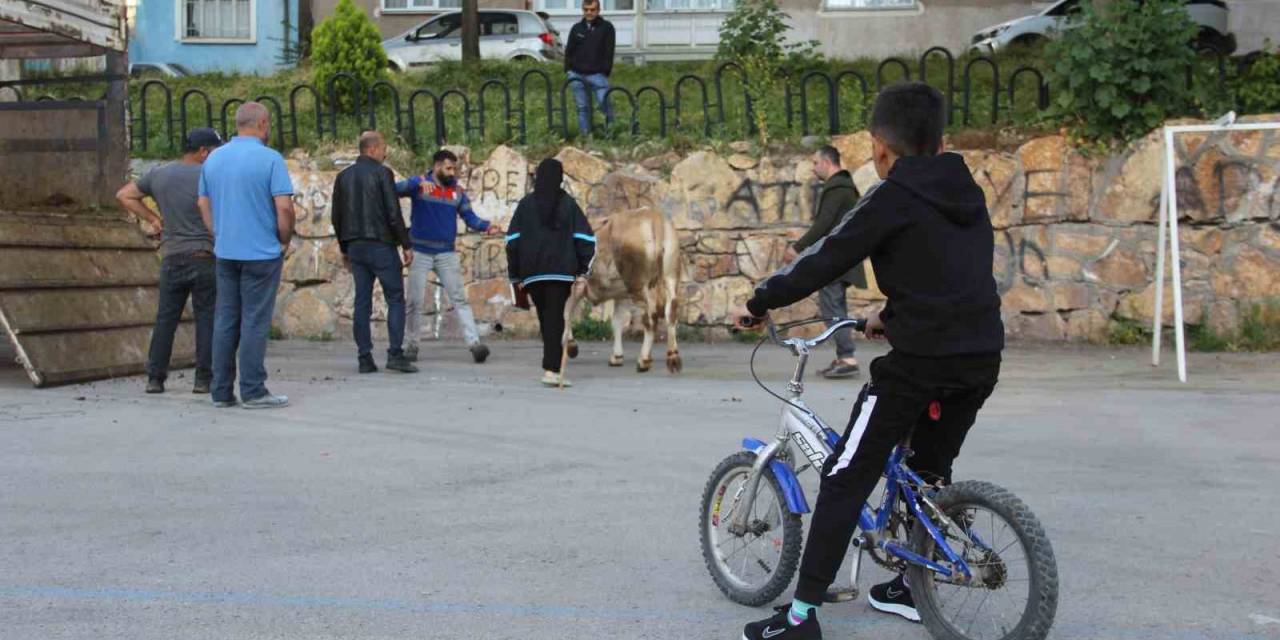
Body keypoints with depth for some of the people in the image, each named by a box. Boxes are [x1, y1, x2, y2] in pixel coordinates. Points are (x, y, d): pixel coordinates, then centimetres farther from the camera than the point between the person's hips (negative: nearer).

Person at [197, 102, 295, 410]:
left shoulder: (214, 158, 9)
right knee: (255, 322, -2)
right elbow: (284, 207, -15)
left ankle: (221, 391, 12)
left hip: (225, 253, 6)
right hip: (262, 252, -6)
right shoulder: (270, 158, -11)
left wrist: (221, 237, 17)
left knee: (225, 320, 9)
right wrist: (285, 240, -1)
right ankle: (253, 392, 0)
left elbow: (204, 204, 13)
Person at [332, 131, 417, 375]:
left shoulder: (343, 176, 11)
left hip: (355, 246, 6)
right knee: (395, 299, 0)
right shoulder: (382, 173, -7)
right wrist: (406, 245, -5)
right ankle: (395, 354, -8)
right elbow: (393, 213, -11)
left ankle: (364, 358, 5)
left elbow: (337, 216, 14)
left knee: (362, 302, 7)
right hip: (380, 244, -6)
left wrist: (344, 249, 22)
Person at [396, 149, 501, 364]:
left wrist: (487, 226, -18)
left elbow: (470, 217, 2)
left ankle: (474, 343, -9)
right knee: (416, 302, 4)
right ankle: (412, 345, 17)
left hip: (447, 254, 2)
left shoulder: (458, 192, 6)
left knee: (460, 299, -4)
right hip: (420, 253, -2)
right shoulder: (419, 185, -5)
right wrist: (419, 182, -40)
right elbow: (396, 189, -23)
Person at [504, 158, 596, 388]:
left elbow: (513, 239, 3)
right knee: (555, 319, -4)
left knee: (545, 319, 11)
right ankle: (551, 369, -14)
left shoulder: (526, 204, 5)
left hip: (532, 273, 2)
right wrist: (583, 270, 2)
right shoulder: (568, 204, 3)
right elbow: (586, 237, -2)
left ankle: (553, 367, 13)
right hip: (561, 272, -2)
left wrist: (515, 274, 7)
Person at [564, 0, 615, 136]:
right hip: (576, 74, 3)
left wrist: (605, 71, -8)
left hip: (597, 74, -3)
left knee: (604, 102, -14)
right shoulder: (576, 28, 12)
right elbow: (569, 51, 16)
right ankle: (585, 134, 11)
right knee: (582, 107, 5)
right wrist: (568, 69, 6)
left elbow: (609, 52, -1)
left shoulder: (606, 27, 2)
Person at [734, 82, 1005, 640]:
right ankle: (915, 585, 34)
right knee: (931, 470, 25)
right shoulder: (967, 194, 15)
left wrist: (759, 303, 5)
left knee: (845, 479, -2)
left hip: (920, 360, -7)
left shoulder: (893, 196, -6)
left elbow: (825, 259, -6)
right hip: (981, 357, 8)